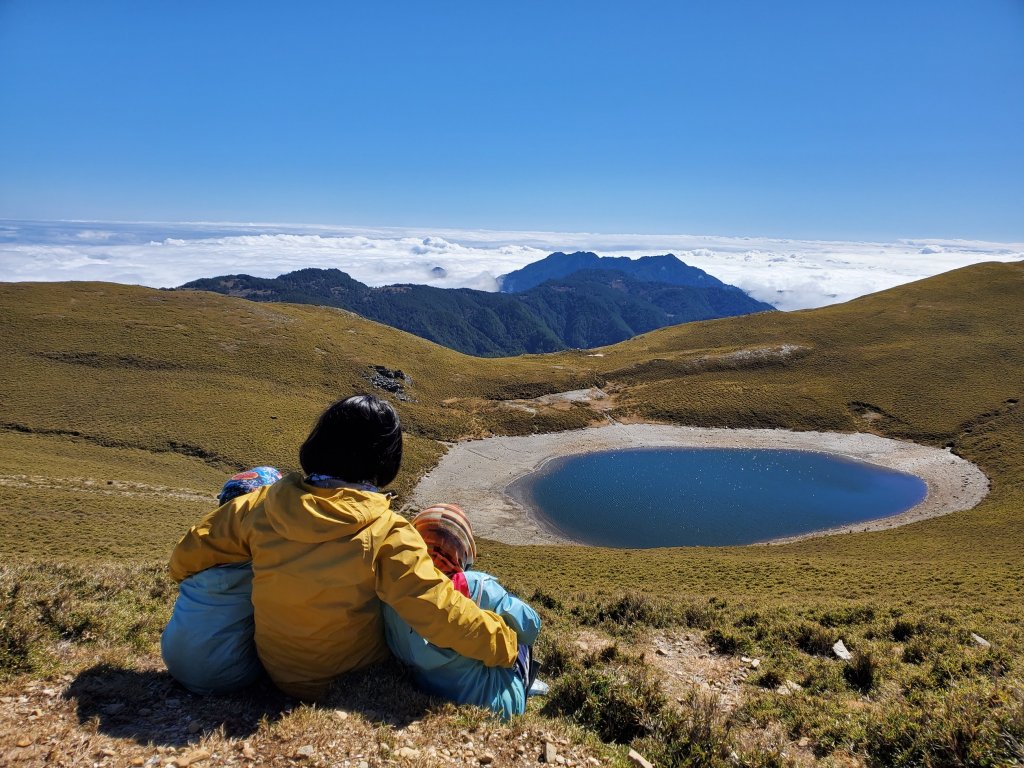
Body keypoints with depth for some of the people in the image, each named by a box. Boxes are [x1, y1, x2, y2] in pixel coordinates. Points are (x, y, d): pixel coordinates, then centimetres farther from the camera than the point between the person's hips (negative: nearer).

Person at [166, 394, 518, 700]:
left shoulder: (260, 506, -14)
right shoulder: (387, 535, -26)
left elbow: (186, 556, -1)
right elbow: (438, 610, -27)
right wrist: (503, 644, -12)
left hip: (276, 670, 4)